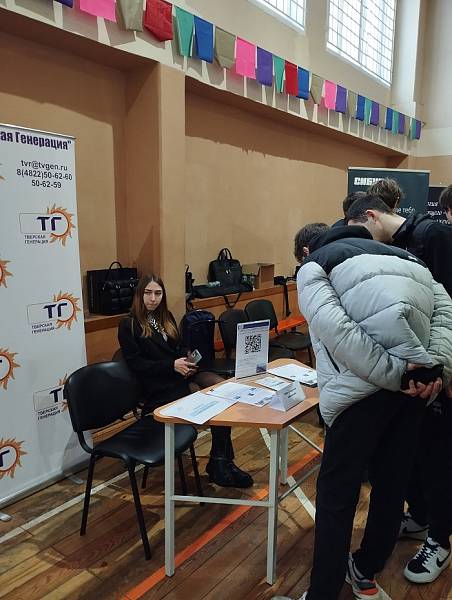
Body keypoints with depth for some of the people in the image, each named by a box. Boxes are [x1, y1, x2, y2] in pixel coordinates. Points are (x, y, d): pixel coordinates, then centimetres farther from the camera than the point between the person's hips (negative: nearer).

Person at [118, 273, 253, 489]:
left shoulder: (166, 317, 17)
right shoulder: (129, 325, -3)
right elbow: (136, 364, -10)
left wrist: (186, 361, -3)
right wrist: (172, 365, -18)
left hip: (182, 373, 6)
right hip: (160, 386, -6)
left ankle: (222, 461, -18)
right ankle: (219, 463, -10)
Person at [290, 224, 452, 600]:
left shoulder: (313, 265, 9)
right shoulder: (393, 254, 26)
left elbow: (333, 326, -13)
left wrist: (397, 375, -12)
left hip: (364, 385, -6)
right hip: (417, 379, 7)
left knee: (337, 493, 9)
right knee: (393, 481, 21)